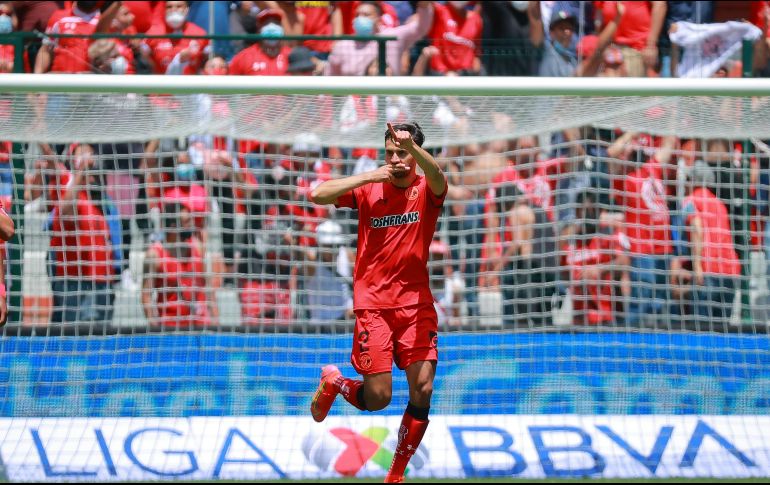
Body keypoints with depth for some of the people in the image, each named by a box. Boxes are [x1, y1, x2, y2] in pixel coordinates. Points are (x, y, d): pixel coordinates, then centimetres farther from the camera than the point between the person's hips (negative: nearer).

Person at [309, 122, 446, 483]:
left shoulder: (426, 191, 1)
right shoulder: (369, 190, 2)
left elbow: (437, 178, -24)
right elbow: (317, 195, -9)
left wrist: (411, 145, -44)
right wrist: (368, 177, -17)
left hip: (416, 302, 1)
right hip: (373, 303, -1)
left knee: (422, 390, -8)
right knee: (378, 397, -7)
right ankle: (332, 383, 27)